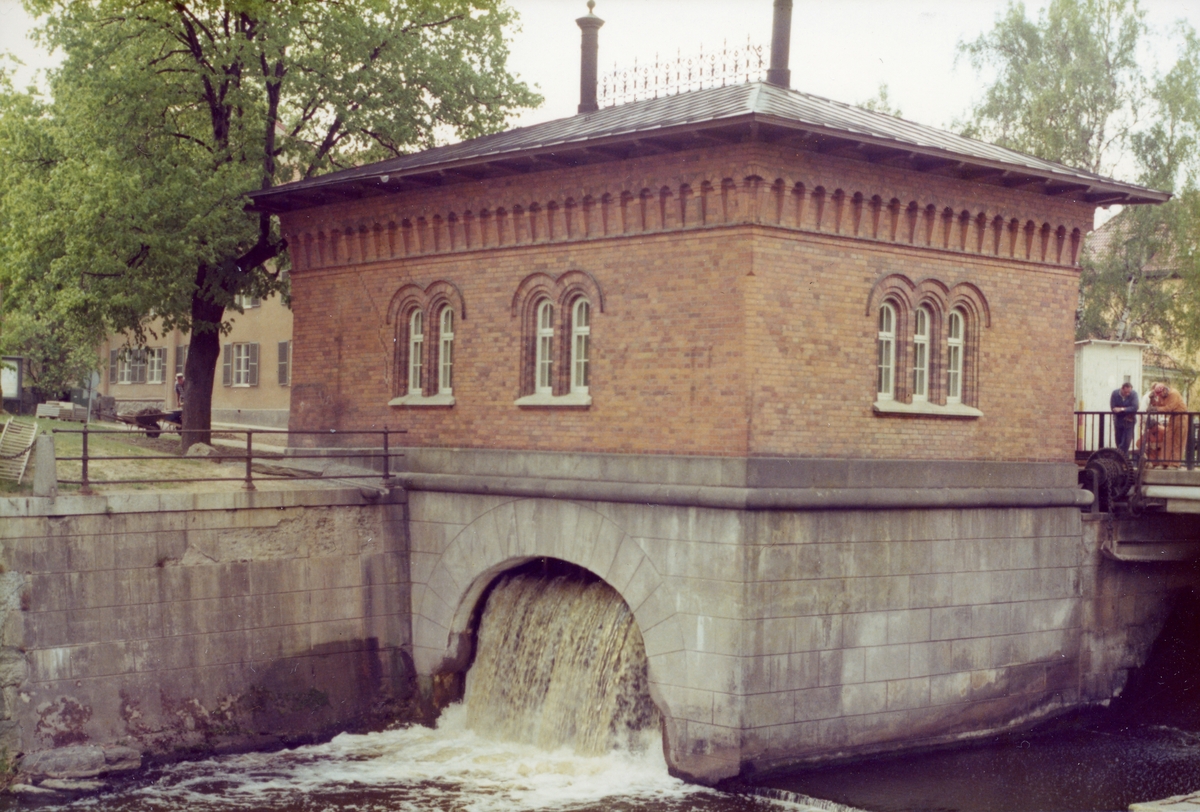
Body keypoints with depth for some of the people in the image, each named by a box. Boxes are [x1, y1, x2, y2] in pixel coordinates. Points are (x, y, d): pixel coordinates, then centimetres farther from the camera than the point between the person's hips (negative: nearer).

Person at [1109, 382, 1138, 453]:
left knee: (1126, 441, -9)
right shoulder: (1115, 393, -11)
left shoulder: (1133, 394, -13)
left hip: (1129, 421, -1)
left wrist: (1122, 409, -23)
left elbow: (1135, 408, -24)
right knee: (1118, 441, 8)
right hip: (1118, 421, 2)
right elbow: (1113, 408, -18)